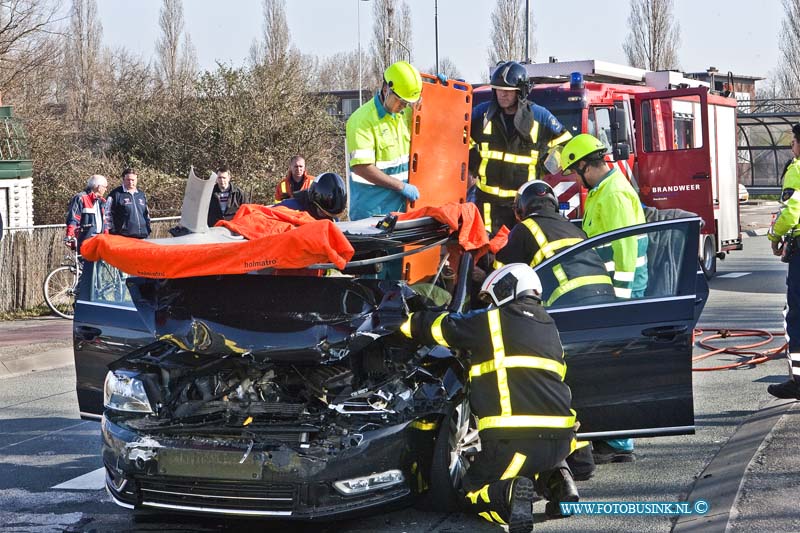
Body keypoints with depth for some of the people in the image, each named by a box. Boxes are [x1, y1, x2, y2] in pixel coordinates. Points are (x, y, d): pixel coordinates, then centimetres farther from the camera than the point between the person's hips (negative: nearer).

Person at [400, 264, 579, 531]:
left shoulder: (492, 321, 2)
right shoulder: (549, 327, 21)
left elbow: (437, 326, 7)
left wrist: (404, 320, 26)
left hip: (513, 439, -6)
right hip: (561, 438, 6)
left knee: (472, 492, 13)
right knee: (543, 461, 39)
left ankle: (509, 494, -19)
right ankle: (556, 481, 6)